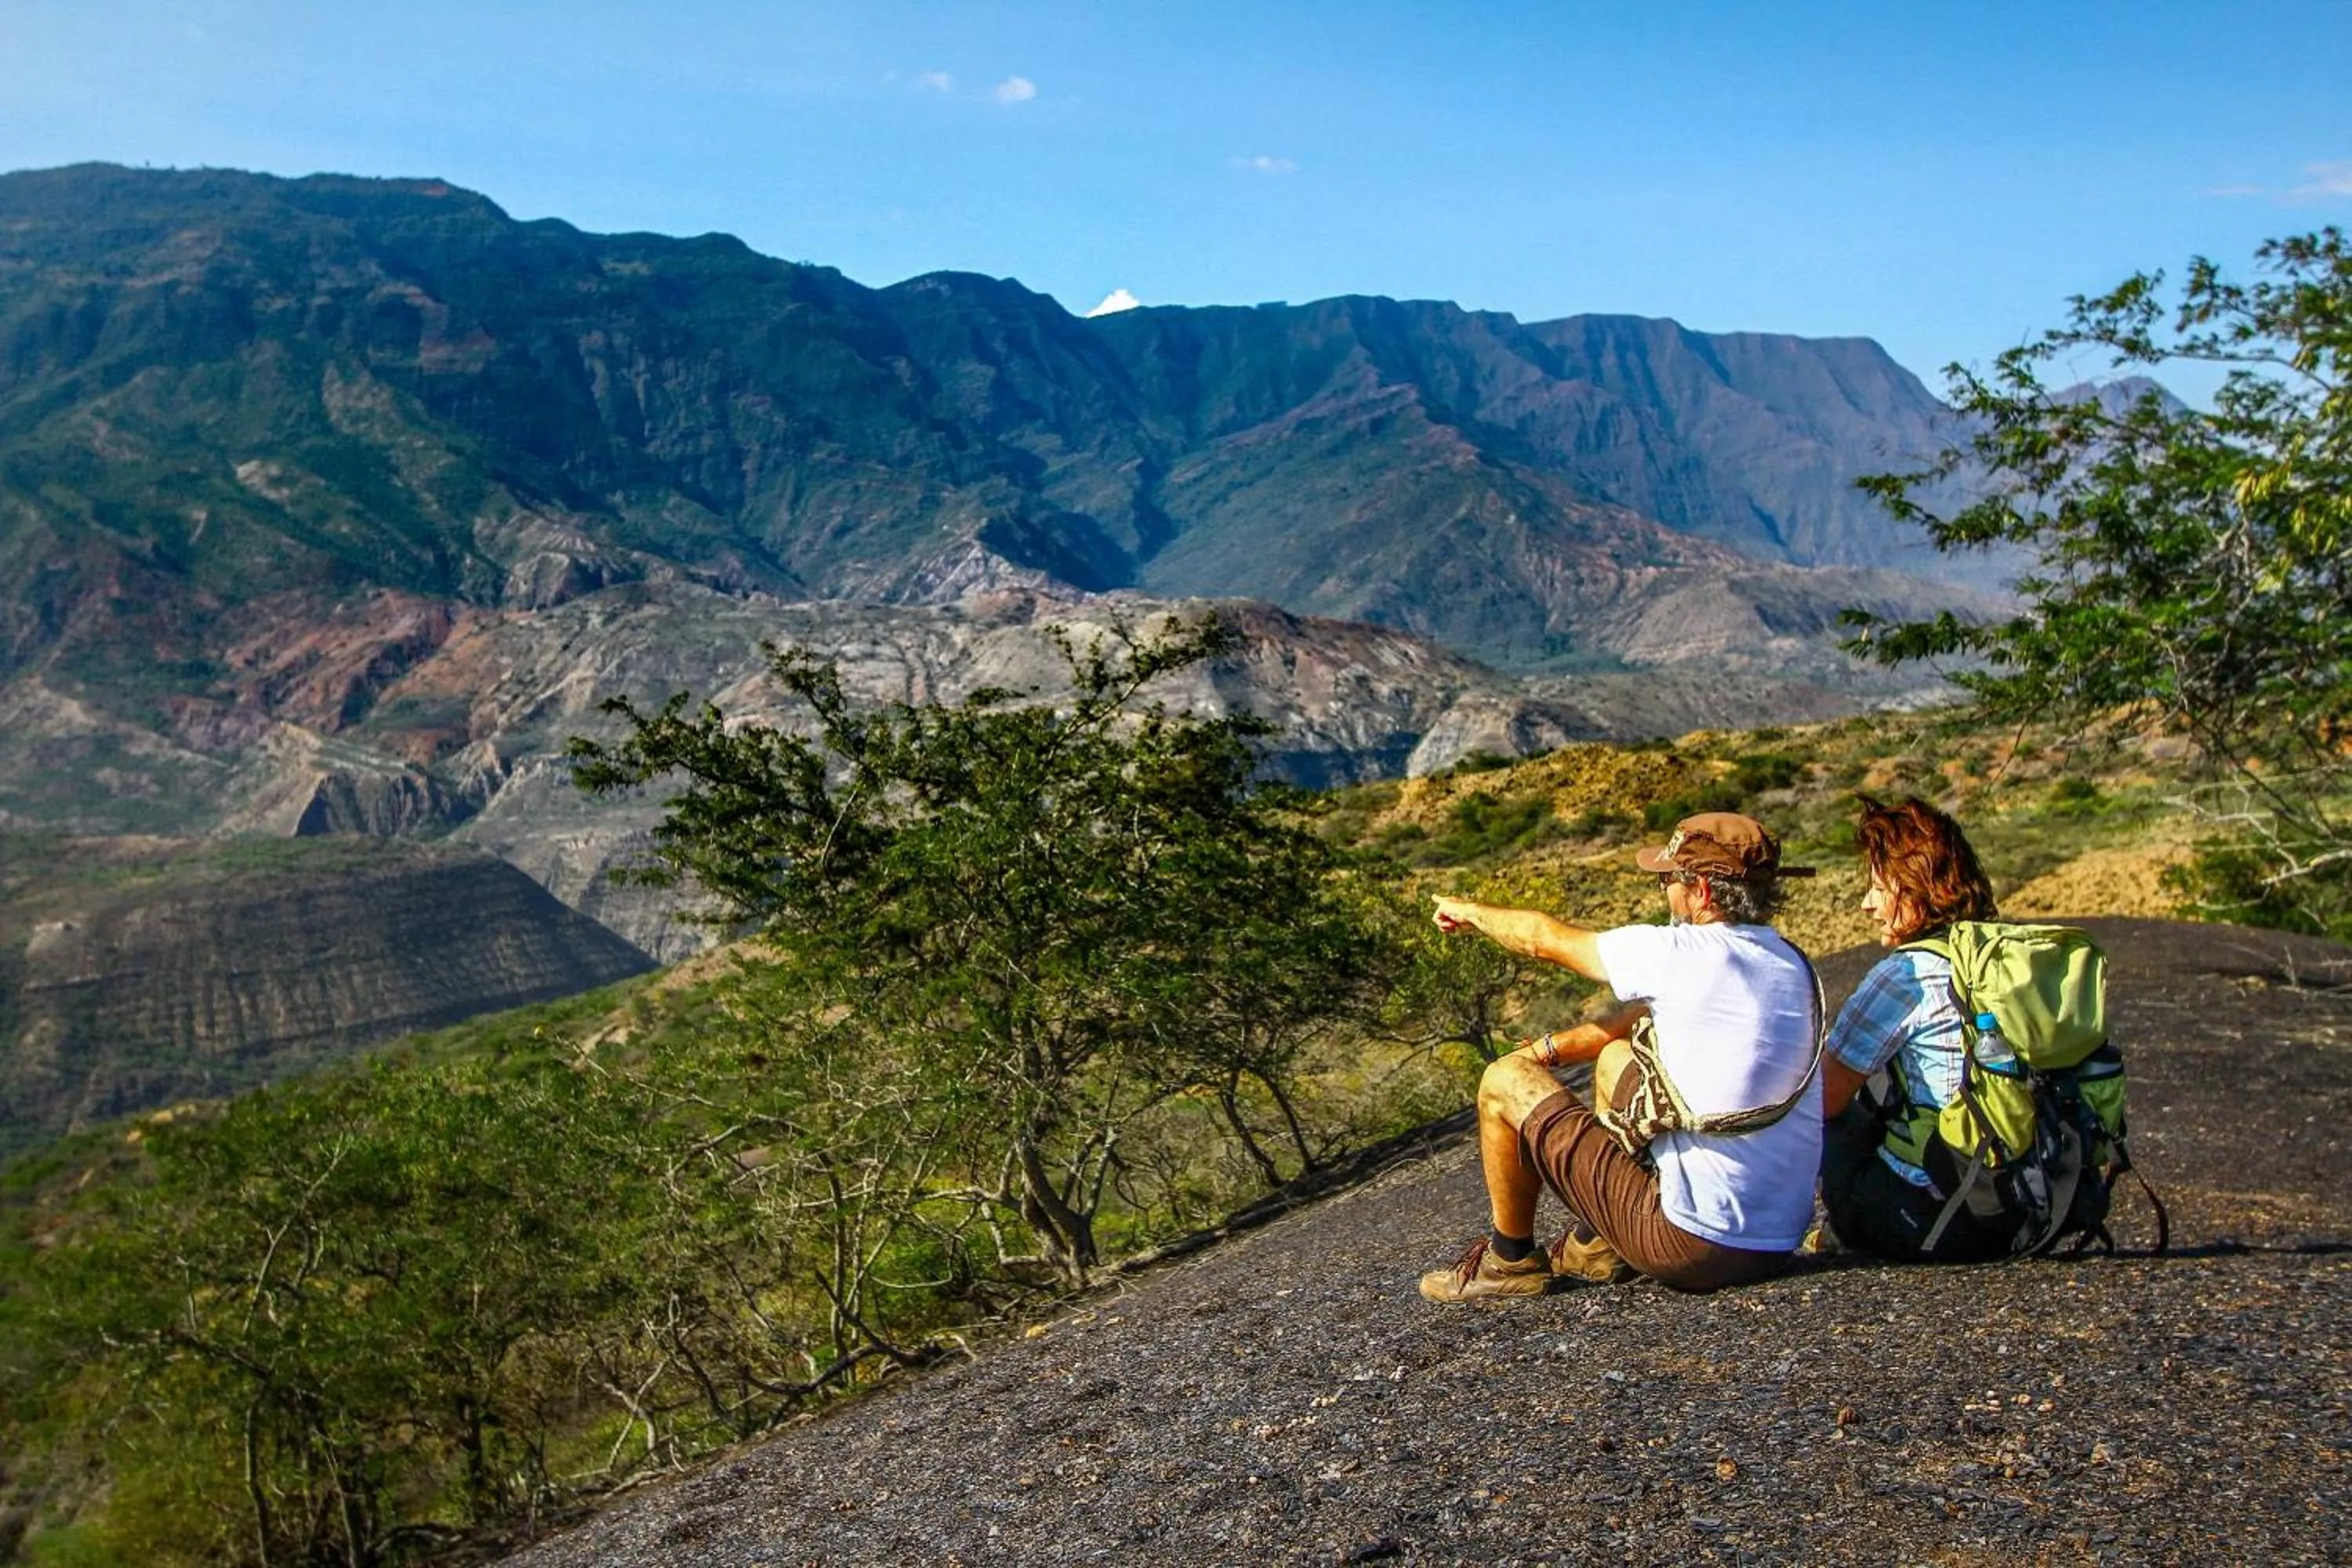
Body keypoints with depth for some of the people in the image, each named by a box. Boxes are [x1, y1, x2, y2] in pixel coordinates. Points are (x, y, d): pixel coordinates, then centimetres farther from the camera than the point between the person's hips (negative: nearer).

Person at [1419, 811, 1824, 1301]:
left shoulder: (1686, 955, -15)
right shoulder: (1793, 965, 8)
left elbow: (1545, 938, 1)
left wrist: (1468, 912, 19)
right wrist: (1549, 1050, 19)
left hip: (1695, 1244, -8)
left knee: (1504, 1082, 3)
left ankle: (1510, 1261, 20)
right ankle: (1595, 1245, 31)